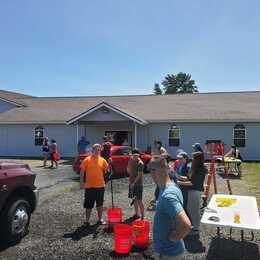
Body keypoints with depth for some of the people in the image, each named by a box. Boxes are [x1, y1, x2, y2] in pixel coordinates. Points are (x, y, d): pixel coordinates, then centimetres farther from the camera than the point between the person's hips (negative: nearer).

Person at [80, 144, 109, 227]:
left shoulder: (102, 160, 2)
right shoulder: (87, 160, -6)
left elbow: (106, 170, 4)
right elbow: (82, 171, -4)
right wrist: (82, 182, -10)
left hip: (100, 186, 3)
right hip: (89, 186, -3)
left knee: (100, 204, 15)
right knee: (88, 205, 7)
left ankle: (100, 219, 29)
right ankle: (87, 220, 21)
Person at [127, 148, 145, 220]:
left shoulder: (140, 163, -15)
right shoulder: (131, 161, 7)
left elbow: (140, 175, -17)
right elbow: (128, 171, 10)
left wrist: (134, 183, -19)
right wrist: (129, 163, -4)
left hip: (138, 184, -7)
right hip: (132, 183, 7)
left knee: (139, 200, -4)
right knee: (134, 199, 15)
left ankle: (142, 216, 4)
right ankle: (137, 214, 28)